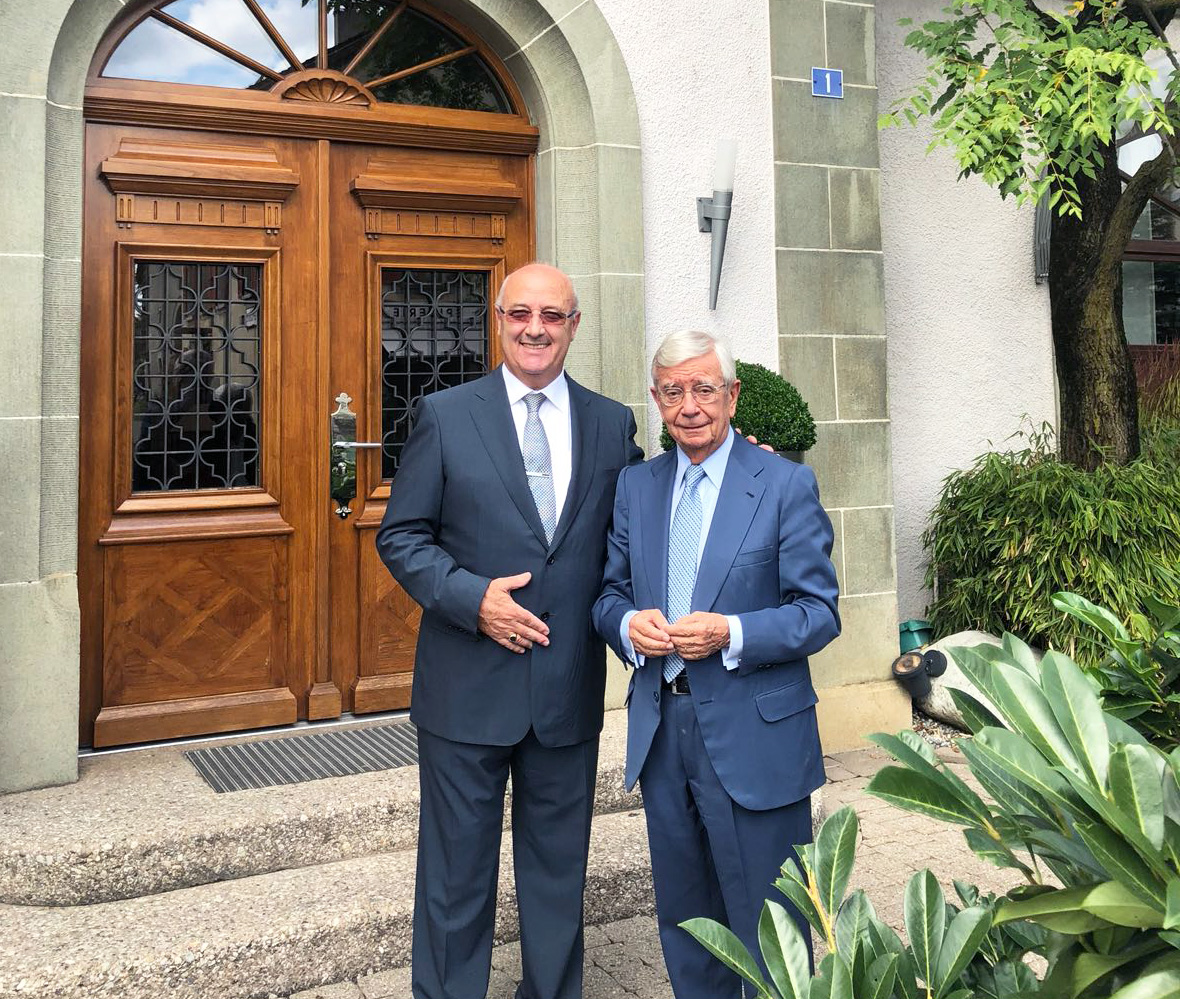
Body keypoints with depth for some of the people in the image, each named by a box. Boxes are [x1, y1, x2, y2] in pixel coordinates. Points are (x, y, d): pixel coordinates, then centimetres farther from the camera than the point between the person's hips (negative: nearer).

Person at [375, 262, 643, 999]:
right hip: (468, 686, -2)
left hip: (570, 690, 2)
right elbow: (401, 536, -2)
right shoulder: (445, 415, -2)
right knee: (457, 874, 11)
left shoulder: (612, 425, 5)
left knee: (559, 870, 17)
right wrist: (472, 598, -15)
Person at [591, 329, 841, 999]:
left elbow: (820, 613, -8)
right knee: (684, 924, 20)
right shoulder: (635, 486, 8)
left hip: (754, 739, -4)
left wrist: (730, 635, -23)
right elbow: (611, 593, 12)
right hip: (662, 734, 5)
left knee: (769, 938, 8)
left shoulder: (787, 485, -6)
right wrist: (628, 624, -11)